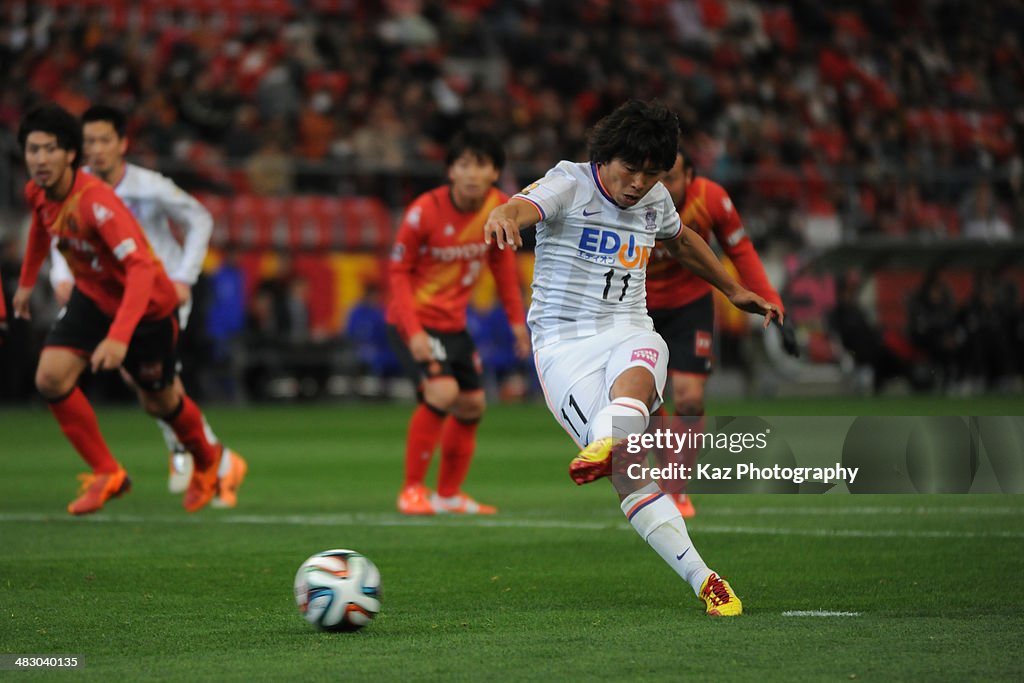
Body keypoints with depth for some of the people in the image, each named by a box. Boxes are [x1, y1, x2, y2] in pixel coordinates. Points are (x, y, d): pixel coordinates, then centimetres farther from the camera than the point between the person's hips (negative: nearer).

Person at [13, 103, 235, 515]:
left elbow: (141, 267, -45)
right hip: (92, 297, 6)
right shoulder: (37, 193, -13)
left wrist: (119, 336, -54)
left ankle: (207, 461, 44)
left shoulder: (95, 202, -37)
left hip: (147, 305, -6)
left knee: (158, 402, 12)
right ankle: (107, 474, 0)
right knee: (51, 379, -14)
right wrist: (27, 281, 20)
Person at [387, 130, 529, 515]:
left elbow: (503, 261, 9)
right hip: (414, 318, -7)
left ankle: (449, 494, 27)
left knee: (472, 404, 11)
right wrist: (413, 331, -24)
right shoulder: (424, 212, -22)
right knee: (442, 391, -24)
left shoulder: (501, 209, -8)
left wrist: (517, 319, 6)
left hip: (454, 321, 7)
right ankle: (412, 490, -12)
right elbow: (399, 271, -15)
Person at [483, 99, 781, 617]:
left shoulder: (655, 201, 10)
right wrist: (504, 216, -55)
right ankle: (702, 579, -22)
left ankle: (601, 448, -65)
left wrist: (733, 291, 41)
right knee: (629, 471, -21)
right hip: (564, 343, -5)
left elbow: (681, 240, 34)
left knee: (634, 380, -36)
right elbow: (526, 205, -30)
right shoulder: (570, 184, -8)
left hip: (630, 332, 5)